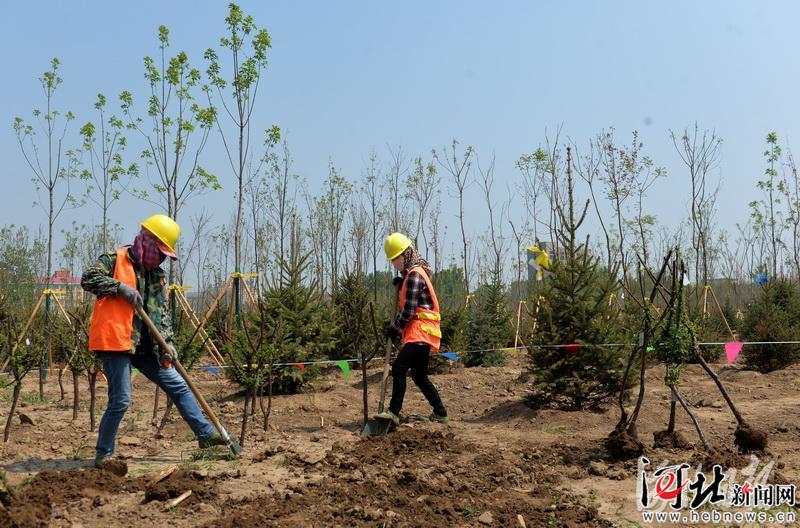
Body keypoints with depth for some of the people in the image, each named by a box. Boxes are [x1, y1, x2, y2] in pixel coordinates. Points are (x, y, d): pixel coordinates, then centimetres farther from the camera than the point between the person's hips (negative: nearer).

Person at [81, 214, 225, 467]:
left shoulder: (157, 275, 16)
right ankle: (103, 454, 8)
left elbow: (162, 311, 13)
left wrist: (167, 341, 1)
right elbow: (88, 279, -13)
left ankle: (206, 434, 17)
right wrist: (121, 287, -19)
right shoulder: (114, 259, -1)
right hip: (114, 342, -7)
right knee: (120, 400, -9)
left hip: (144, 346, 7)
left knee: (178, 385, 8)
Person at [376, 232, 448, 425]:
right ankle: (440, 413, 22)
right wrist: (400, 285, 11)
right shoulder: (415, 272, 20)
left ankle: (394, 412, -23)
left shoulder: (414, 274, -12)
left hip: (420, 332, -11)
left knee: (399, 368, -20)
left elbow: (409, 311, -16)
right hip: (421, 332, 11)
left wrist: (394, 327, -4)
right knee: (419, 376, 15)